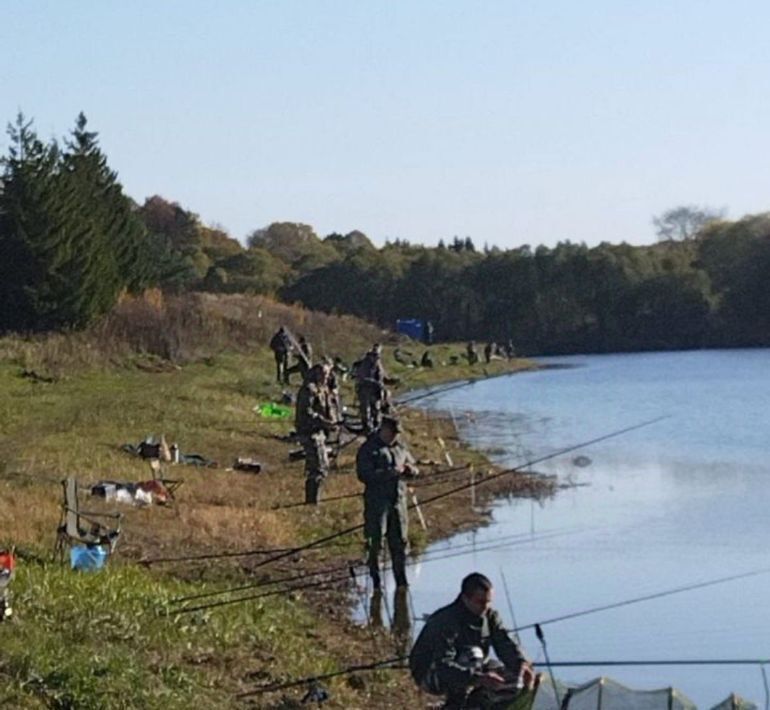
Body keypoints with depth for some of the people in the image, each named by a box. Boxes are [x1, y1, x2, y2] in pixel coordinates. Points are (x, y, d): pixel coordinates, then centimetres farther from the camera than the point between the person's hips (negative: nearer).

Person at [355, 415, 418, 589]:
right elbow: (364, 474, -17)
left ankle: (401, 578, 16)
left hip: (398, 501, 5)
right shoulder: (368, 449, -6)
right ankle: (375, 579, 10)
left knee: (399, 541, 8)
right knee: (375, 541, 0)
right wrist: (389, 473, -24)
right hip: (377, 502, -5)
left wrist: (411, 469, -4)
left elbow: (414, 468, 22)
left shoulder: (400, 447, 12)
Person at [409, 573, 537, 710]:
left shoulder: (490, 616, -6)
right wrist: (479, 678, -53)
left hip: (471, 669, 8)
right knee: (473, 654, -35)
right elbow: (443, 665, -40)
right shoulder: (444, 621, -30)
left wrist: (521, 664, -39)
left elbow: (506, 644, -16)